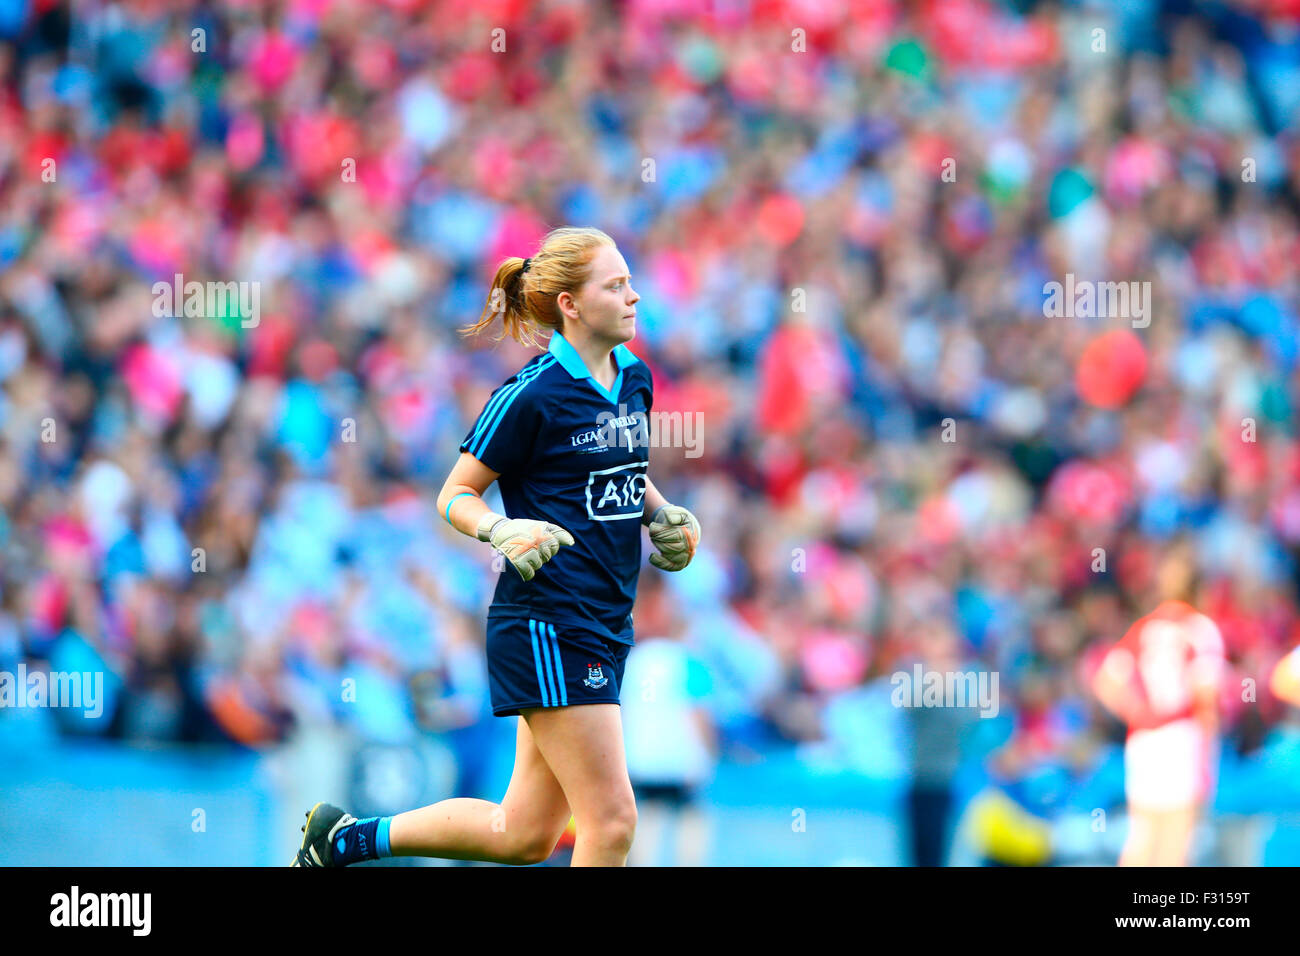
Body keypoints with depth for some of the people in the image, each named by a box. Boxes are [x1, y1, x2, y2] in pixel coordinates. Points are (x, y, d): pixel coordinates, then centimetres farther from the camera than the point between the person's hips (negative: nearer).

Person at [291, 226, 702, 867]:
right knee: (612, 823, -12)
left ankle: (345, 838, 26)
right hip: (546, 626, -8)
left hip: (604, 623, 8)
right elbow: (456, 495, -6)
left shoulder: (635, 380, 10)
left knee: (525, 836, 11)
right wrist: (504, 531, -25)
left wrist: (662, 514, 9)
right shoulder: (533, 394, -13)